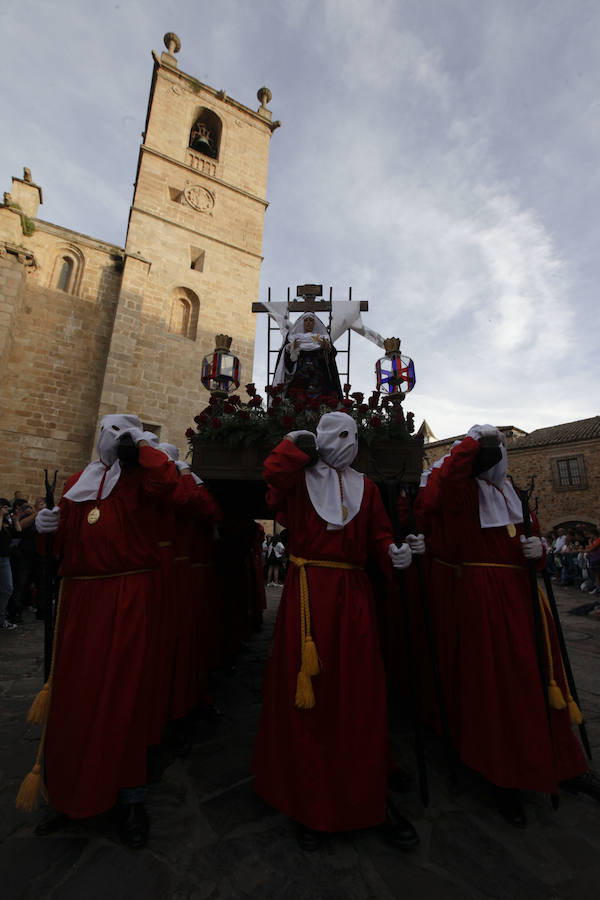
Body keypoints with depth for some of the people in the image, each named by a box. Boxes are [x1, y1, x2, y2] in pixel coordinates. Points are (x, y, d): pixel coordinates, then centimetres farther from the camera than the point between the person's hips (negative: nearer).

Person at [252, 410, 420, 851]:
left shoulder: (365, 486, 14)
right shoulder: (300, 478, 2)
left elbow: (379, 533, 11)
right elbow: (274, 476, -19)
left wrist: (393, 552, -8)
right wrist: (298, 443, -9)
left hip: (354, 594, 4)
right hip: (308, 594, -3)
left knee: (362, 698, 11)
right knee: (307, 697, 7)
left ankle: (370, 800, 30)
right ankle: (310, 804, 27)